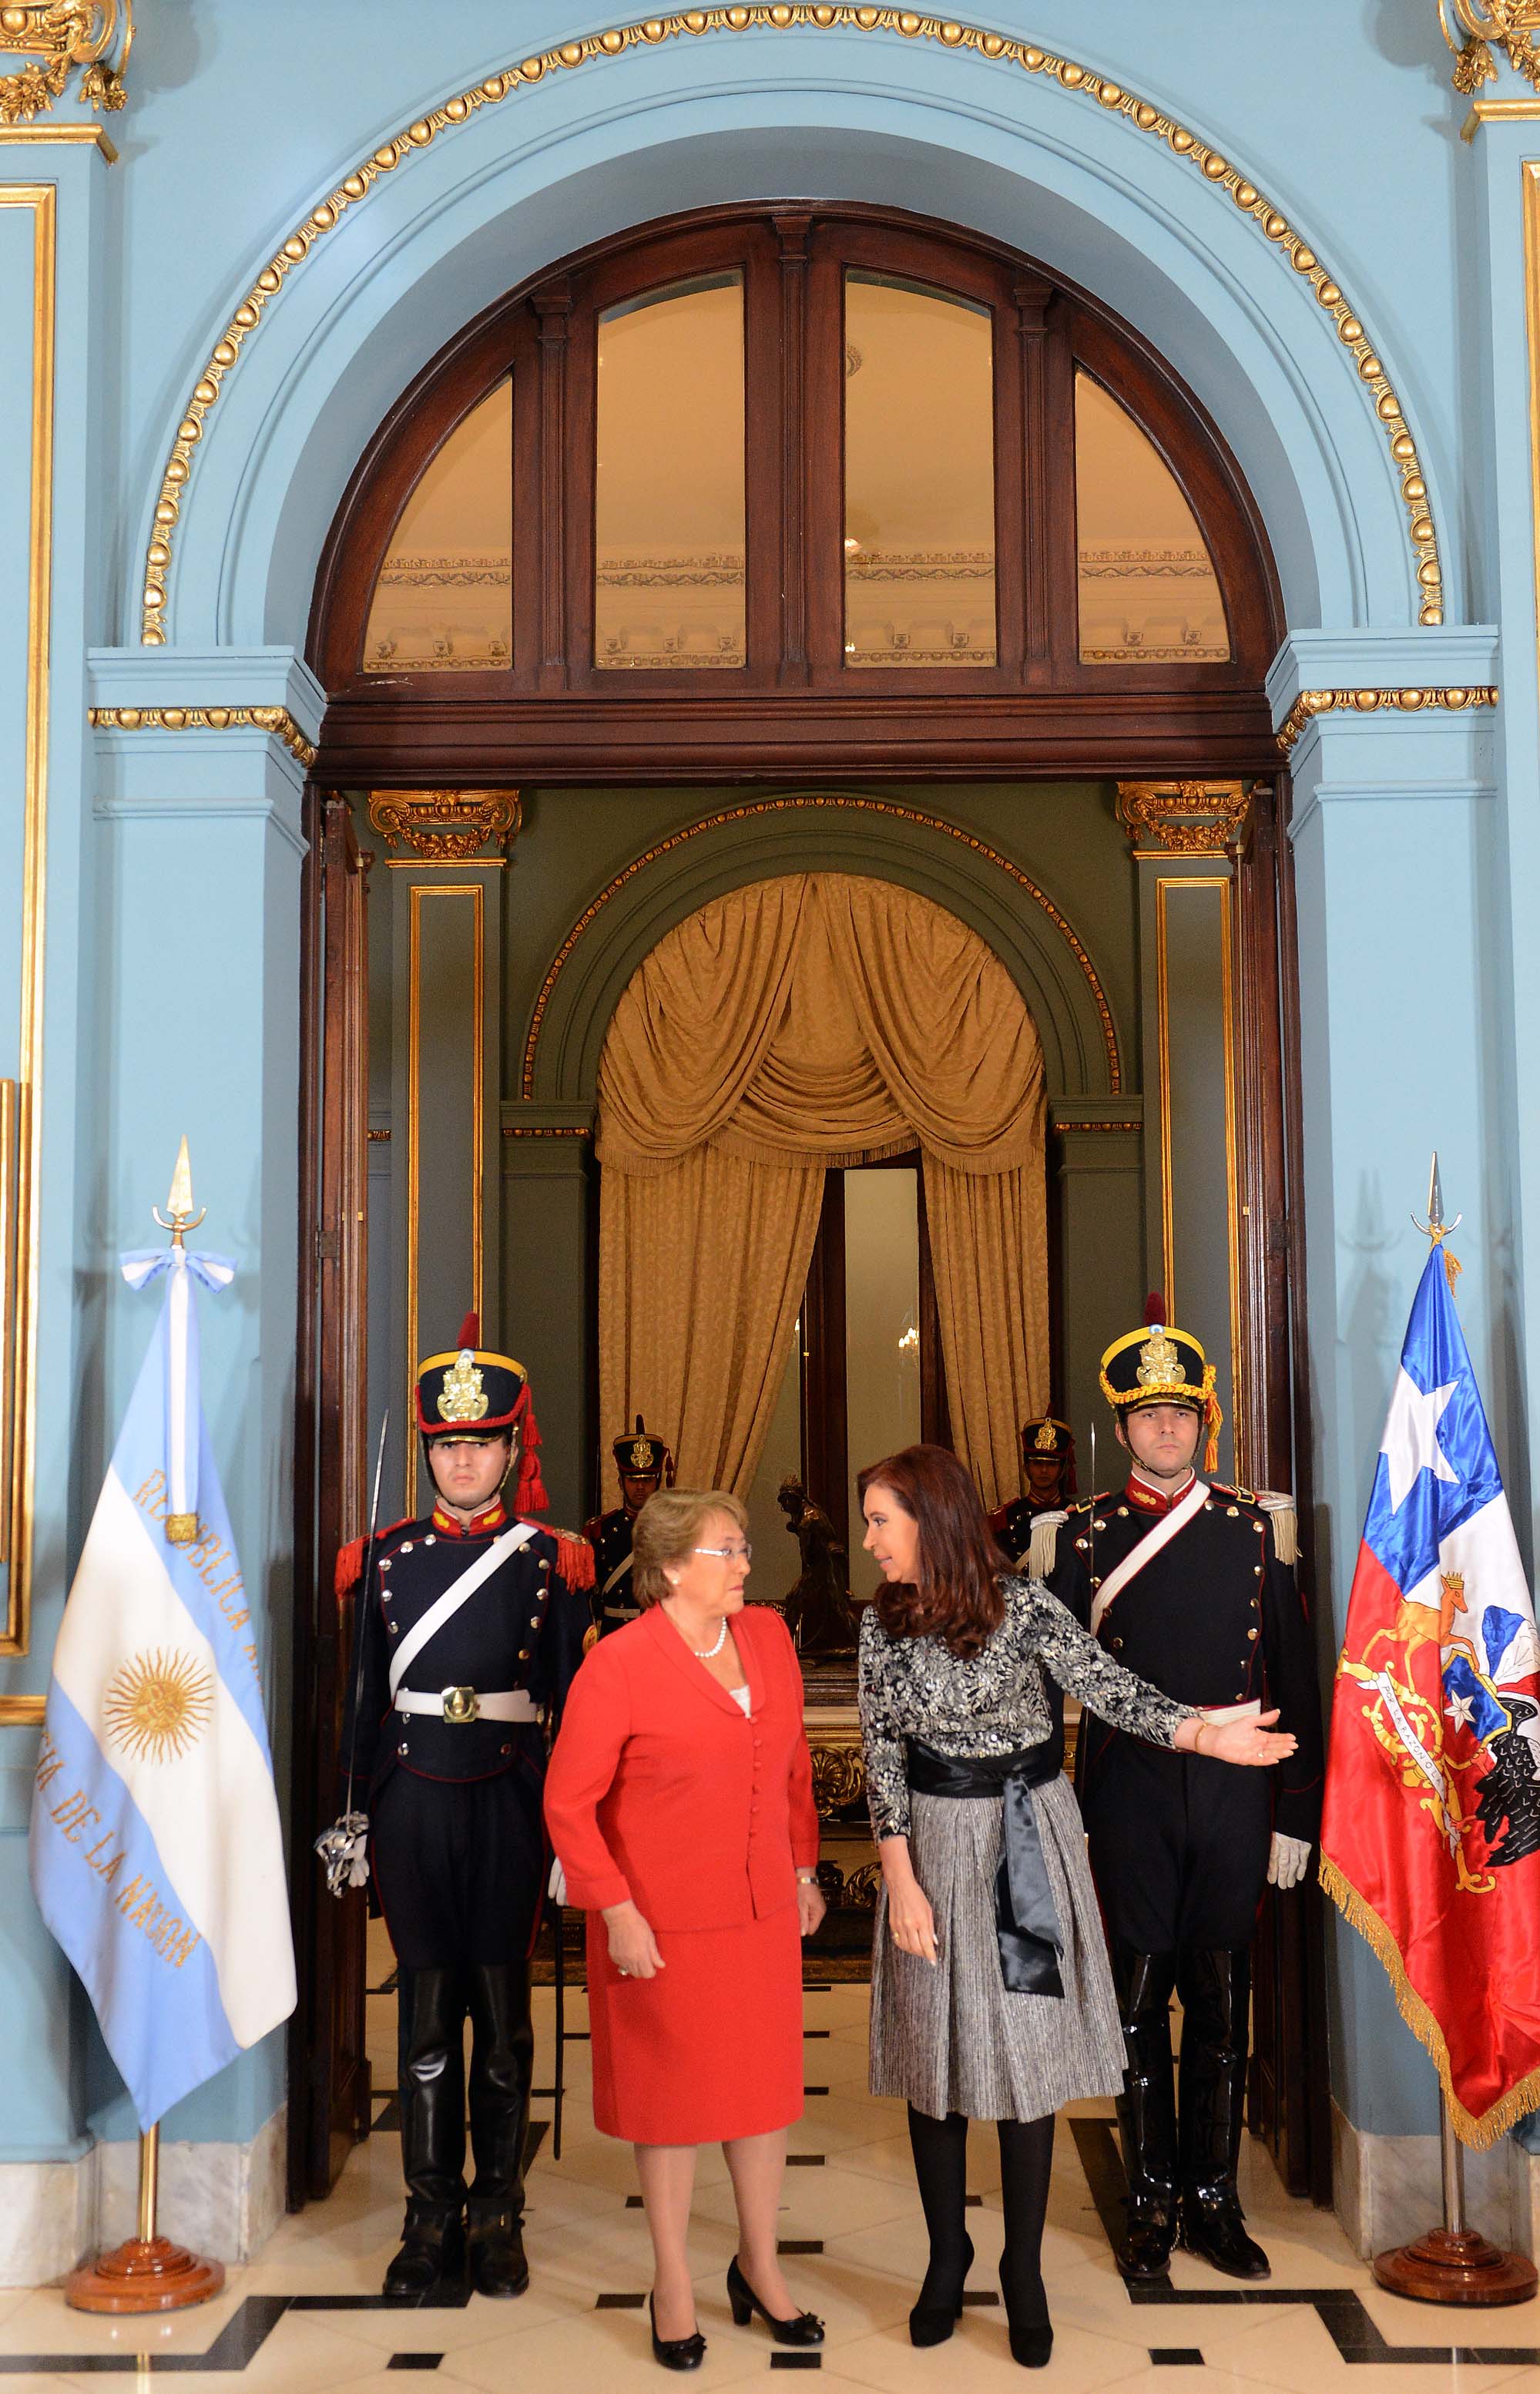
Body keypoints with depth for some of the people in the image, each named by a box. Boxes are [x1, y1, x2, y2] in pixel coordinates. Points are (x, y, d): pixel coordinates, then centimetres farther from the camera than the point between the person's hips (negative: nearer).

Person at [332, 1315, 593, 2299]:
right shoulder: (386, 1560, 6)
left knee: (503, 2005, 5)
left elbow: (572, 1700, 1)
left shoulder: (551, 1563, 0)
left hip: (510, 1801, -2)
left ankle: (498, 2218, 17)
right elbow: (367, 1694, 10)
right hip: (412, 1800, 2)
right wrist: (353, 1811, 8)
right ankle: (431, 2218, 17)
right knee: (426, 2005, 7)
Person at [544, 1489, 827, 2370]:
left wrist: (805, 1867, 12)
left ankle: (761, 2268, 34)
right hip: (662, 1921, -5)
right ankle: (674, 2286, 28)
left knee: (766, 2083, 14)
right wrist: (617, 1911, -16)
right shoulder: (618, 1665, -16)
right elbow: (568, 1803, -13)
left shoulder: (768, 1636, 1)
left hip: (763, 1911, 5)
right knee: (672, 2093, 10)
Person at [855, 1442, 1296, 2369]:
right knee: (936, 2051, 8)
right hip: (933, 1844, 2)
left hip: (1028, 1838, -2)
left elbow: (1110, 1687, -12)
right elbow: (884, 1754, -2)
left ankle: (1025, 2273, 18)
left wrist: (1204, 1735, -26)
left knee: (1029, 2050, 4)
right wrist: (902, 1881, -7)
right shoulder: (884, 1622, -2)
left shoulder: (1022, 1604, -9)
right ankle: (947, 2258, 25)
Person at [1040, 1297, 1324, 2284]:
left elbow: (1296, 1678, 4)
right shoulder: (1085, 1535, 0)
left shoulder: (1258, 1526, 2)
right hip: (1130, 1792, -1)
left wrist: (1296, 1814, 1)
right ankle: (1152, 2202, 20)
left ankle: (1215, 2200, 23)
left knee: (1223, 1998, 10)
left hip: (1234, 1792, 1)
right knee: (1139, 1998, 6)